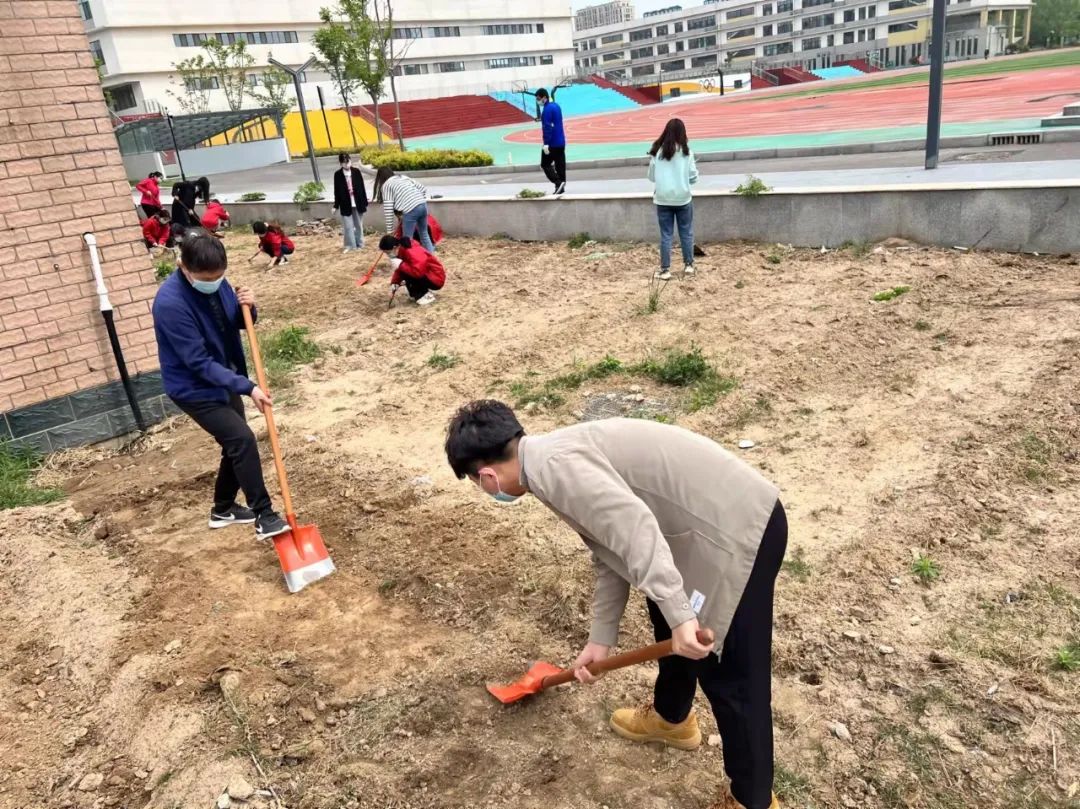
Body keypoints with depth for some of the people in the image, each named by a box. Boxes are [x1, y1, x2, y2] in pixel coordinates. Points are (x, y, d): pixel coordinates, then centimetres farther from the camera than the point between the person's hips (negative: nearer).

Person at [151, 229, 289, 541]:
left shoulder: (216, 283, -7)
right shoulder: (170, 303, -29)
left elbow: (240, 324, 7)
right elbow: (199, 362, -28)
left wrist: (248, 307, -17)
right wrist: (247, 387, -31)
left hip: (224, 379, 8)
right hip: (195, 389, -8)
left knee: (236, 444, 15)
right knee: (243, 440, -18)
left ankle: (223, 509, 35)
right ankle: (264, 517, -10)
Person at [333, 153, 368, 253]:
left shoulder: (356, 171, -1)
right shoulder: (337, 174, -3)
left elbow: (362, 187, 2)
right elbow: (337, 191, 1)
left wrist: (365, 202, 2)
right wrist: (336, 205, 1)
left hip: (358, 203, 1)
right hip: (345, 205, -1)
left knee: (358, 225, 11)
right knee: (348, 226, -2)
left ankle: (359, 244, 22)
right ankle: (350, 245, 6)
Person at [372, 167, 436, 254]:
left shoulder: (386, 185, 8)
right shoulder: (404, 177, 26)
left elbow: (388, 209, 0)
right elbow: (423, 189, 19)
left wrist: (389, 230, 3)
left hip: (410, 210, -7)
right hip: (423, 205, 7)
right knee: (424, 234, 21)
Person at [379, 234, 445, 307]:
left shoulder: (412, 252, -26)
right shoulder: (402, 250, 2)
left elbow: (418, 271, -40)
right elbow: (399, 270, 8)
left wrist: (400, 264, -29)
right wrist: (393, 288, -2)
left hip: (436, 279, -10)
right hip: (427, 275, 10)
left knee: (405, 273, -22)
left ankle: (425, 296, -11)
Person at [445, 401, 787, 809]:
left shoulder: (553, 465, -18)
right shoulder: (561, 459, 14)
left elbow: (635, 528, -30)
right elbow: (611, 551, 17)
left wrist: (678, 613, -29)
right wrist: (601, 638, 19)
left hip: (738, 531, -10)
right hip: (718, 517, 10)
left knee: (730, 677, 5)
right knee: (665, 617, 30)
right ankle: (672, 718, 53)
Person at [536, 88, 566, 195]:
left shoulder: (547, 109, -16)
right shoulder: (556, 106, 13)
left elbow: (547, 127, -21)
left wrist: (546, 143, -23)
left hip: (552, 143, -9)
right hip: (561, 142, 9)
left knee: (545, 164, 0)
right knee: (560, 165, 9)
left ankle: (558, 182, -13)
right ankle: (561, 187, 11)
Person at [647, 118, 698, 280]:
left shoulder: (657, 151, -4)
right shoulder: (685, 151, -6)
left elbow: (651, 177, 3)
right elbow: (693, 177, -2)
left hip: (663, 200, 1)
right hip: (683, 199, -1)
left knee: (666, 235, 6)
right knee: (686, 233, 13)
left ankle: (665, 269, 5)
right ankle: (688, 265, 19)